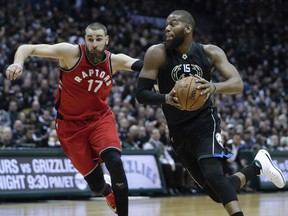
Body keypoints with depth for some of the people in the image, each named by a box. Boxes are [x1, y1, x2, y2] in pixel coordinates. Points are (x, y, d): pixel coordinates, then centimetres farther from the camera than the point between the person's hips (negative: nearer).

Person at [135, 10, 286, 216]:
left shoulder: (210, 53, -6)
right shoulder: (157, 54, -9)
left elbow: (238, 84, -13)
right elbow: (141, 94, -12)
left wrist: (214, 87, -35)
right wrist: (166, 98, -33)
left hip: (205, 122, -2)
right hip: (178, 131, 2)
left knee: (213, 175, -29)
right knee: (218, 193, 5)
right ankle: (258, 165, 31)